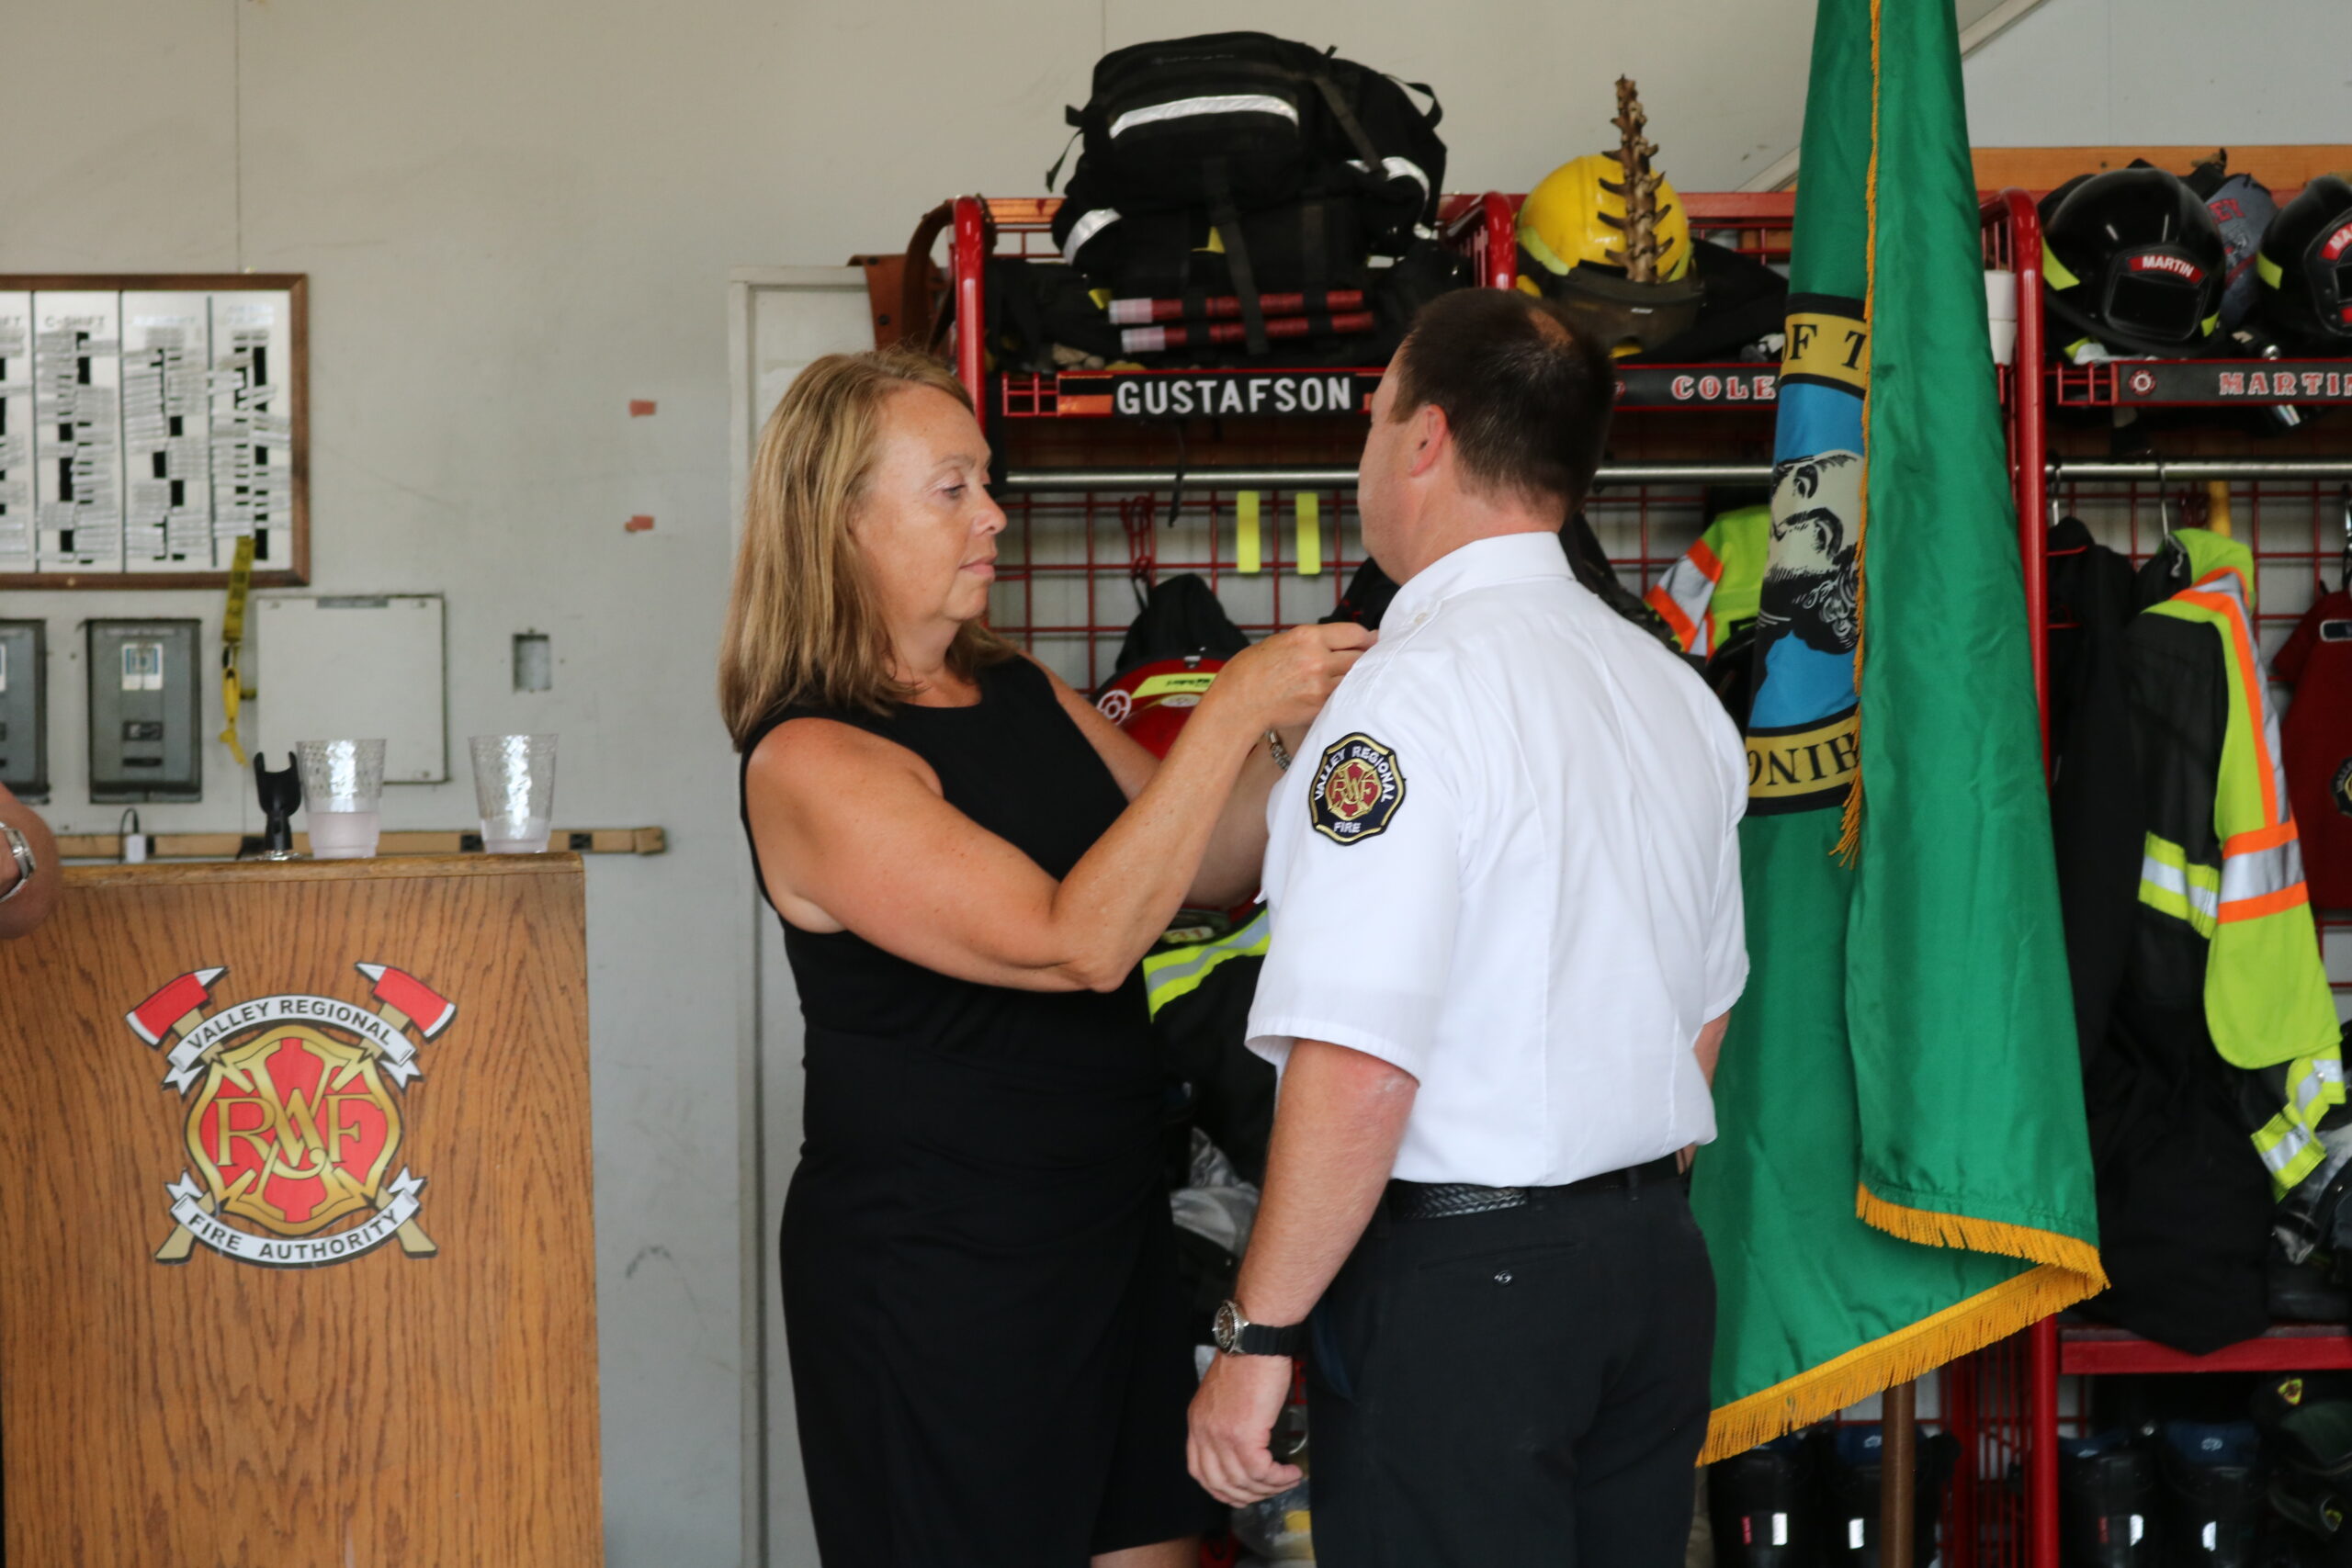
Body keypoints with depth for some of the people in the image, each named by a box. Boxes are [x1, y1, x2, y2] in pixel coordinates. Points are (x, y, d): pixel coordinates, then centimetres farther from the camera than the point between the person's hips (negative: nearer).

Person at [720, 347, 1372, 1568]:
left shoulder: (1025, 698, 9)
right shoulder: (811, 762, -17)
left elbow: (1213, 870, 10)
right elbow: (1079, 941, -26)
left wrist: (1300, 716, -7)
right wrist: (1232, 710, -24)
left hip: (1109, 1225, 8)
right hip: (929, 1269, -8)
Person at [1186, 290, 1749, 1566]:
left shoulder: (1414, 693, -16)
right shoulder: (1677, 690, 10)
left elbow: (1358, 1066, -21)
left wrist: (1258, 1335, -15)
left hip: (1456, 1279, -8)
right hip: (1655, 1258, 8)